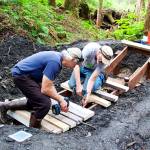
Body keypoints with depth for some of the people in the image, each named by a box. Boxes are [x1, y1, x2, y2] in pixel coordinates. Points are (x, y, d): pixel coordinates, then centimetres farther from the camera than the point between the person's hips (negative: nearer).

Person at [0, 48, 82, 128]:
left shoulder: (57, 57, 5)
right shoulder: (55, 62, -26)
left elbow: (49, 84, 11)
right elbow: (45, 89, -26)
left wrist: (59, 98, 3)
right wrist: (60, 99, -13)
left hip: (28, 74, 11)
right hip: (21, 75, -11)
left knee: (35, 102, 24)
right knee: (45, 103, -20)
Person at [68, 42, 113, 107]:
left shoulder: (104, 60, -30)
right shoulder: (89, 49, -37)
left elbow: (93, 78, -31)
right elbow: (76, 65, -40)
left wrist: (88, 94, -41)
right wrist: (78, 85, -45)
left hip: (94, 71, 0)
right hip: (82, 67, 1)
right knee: (72, 85, -15)